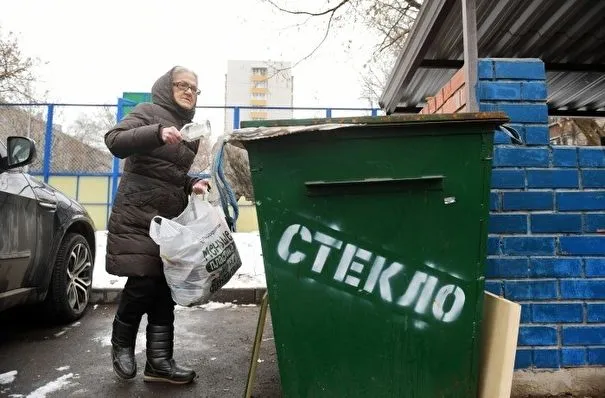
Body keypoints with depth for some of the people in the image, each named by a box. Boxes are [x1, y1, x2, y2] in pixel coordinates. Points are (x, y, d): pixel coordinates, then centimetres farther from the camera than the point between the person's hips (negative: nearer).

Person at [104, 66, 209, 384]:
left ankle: (159, 360, 12)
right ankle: (121, 343, 20)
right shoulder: (149, 112, -1)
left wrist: (191, 184, 2)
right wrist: (158, 133, -30)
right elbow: (114, 141, -16)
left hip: (170, 217, 7)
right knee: (143, 282, -8)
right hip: (138, 214, -6)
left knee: (164, 286, 4)